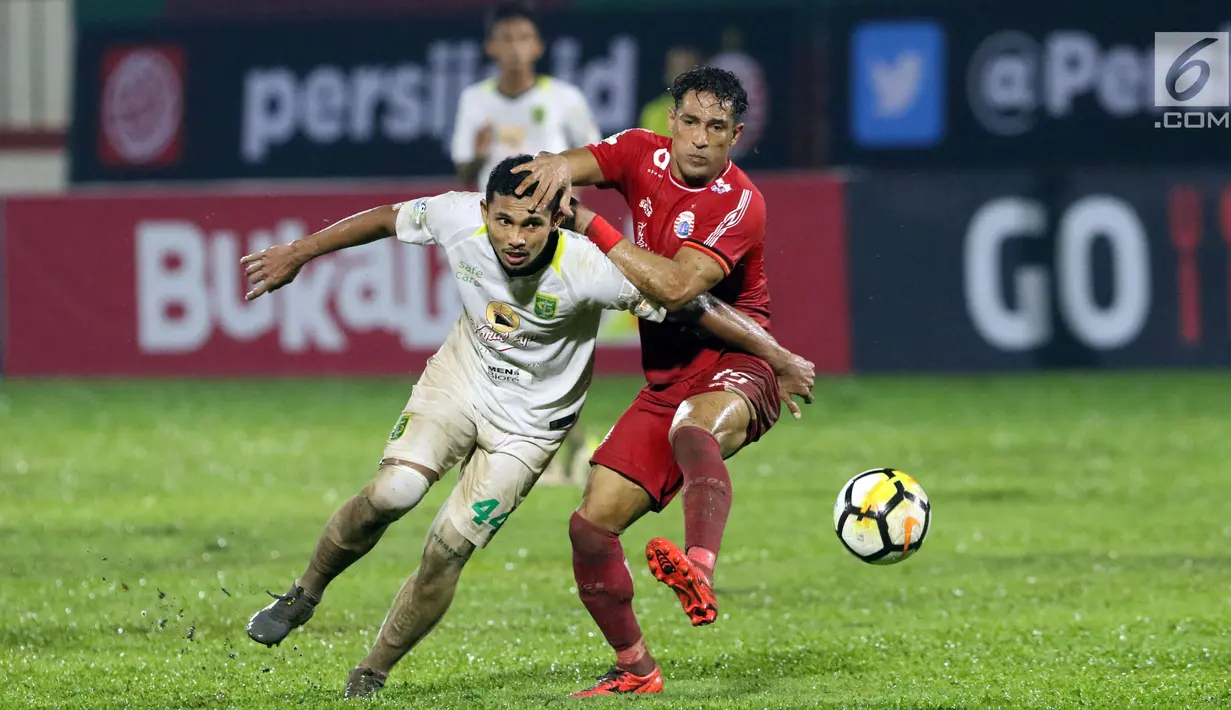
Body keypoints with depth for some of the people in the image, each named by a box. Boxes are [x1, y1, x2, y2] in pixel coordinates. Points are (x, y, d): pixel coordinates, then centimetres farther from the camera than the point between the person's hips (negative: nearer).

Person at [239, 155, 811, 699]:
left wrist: (776, 356, -22)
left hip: (528, 422, -2)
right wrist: (297, 254, 7)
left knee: (447, 553, -8)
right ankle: (304, 595, 5)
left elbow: (692, 306, -25)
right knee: (391, 493, -21)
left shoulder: (589, 271, -33)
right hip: (458, 380, 2)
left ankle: (371, 676, 12)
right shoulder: (457, 219, -22)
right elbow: (385, 219, -2)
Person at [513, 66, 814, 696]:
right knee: (591, 526, -1)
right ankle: (636, 670, 17)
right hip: (666, 382, 7)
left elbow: (675, 287, -26)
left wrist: (590, 225, -23)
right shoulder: (643, 155, 4)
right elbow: (571, 167, -5)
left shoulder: (739, 204, -15)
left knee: (693, 426, -42)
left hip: (736, 368, -6)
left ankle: (698, 572, -66)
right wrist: (557, 168, -30)